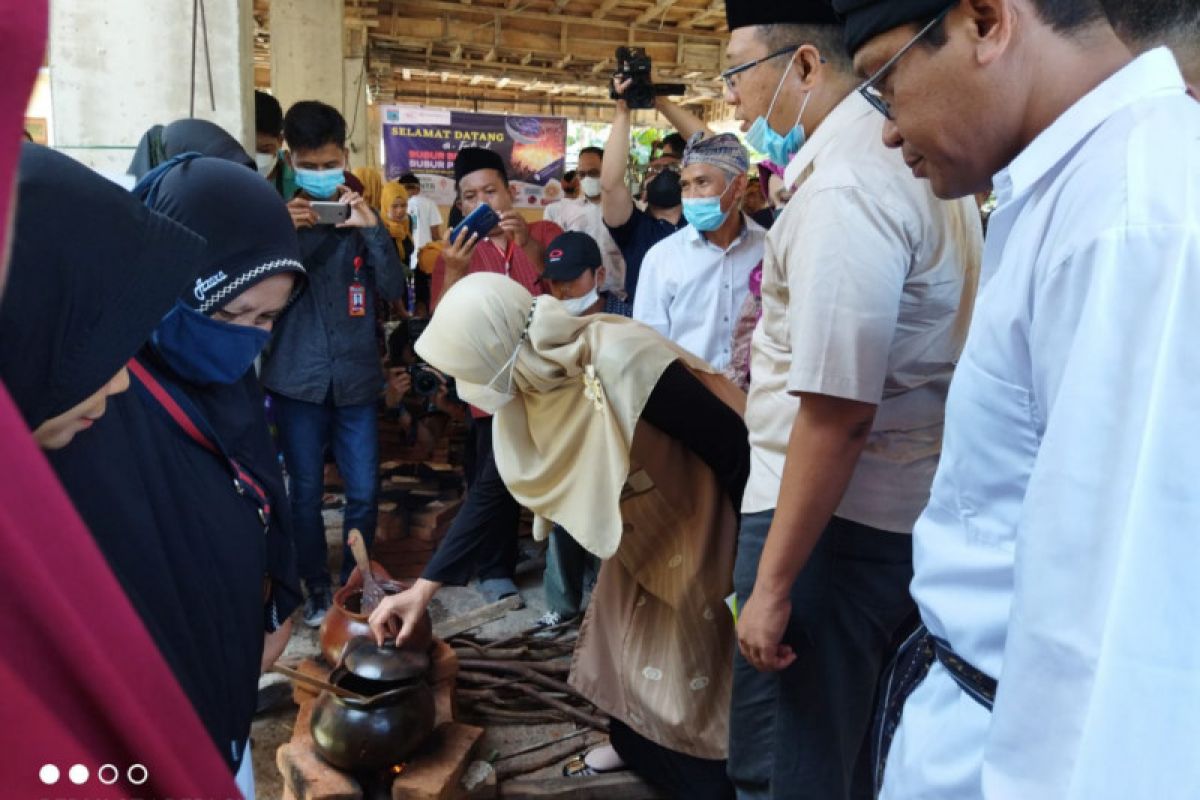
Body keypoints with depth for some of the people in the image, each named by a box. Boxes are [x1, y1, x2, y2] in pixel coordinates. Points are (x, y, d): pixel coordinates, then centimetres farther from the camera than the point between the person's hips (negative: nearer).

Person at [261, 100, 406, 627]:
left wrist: (372, 228, -18)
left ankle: (355, 582, 27)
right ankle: (317, 587, 25)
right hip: (297, 380, -1)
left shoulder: (361, 215, 5)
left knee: (363, 491, 6)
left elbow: (394, 289, -5)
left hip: (356, 377, 1)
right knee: (306, 492, 8)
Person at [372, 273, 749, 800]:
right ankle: (635, 748, 42)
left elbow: (736, 450, -29)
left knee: (694, 677, 2)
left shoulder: (624, 365, -35)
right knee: (625, 652, 18)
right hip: (645, 533, 8)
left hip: (707, 530, -7)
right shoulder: (524, 388, -9)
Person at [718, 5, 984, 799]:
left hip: (837, 517, -10)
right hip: (907, 504, 10)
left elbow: (838, 411, -25)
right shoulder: (908, 150, 10)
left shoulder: (842, 187, -20)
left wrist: (772, 585, -20)